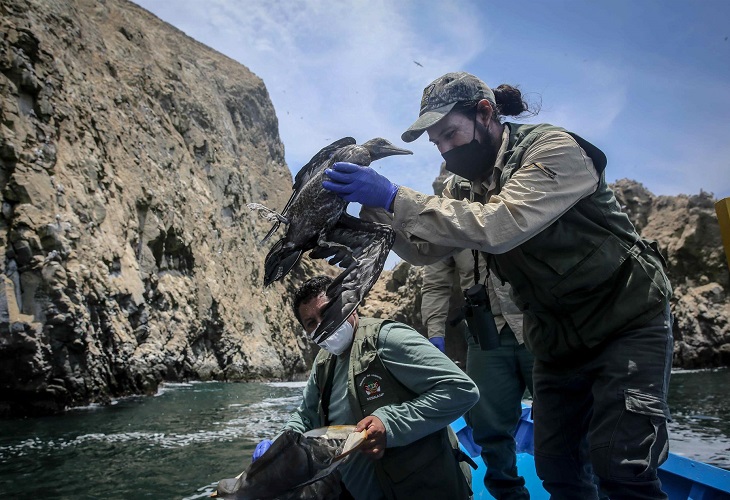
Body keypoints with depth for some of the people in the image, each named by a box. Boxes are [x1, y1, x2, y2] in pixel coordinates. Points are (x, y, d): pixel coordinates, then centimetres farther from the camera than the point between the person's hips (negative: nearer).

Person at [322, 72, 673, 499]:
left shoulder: (556, 149, -18)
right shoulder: (480, 184, 5)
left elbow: (500, 226, -33)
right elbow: (424, 249, 3)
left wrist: (396, 198, -34)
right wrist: (373, 206, -12)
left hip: (627, 323, -6)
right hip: (559, 340, 7)